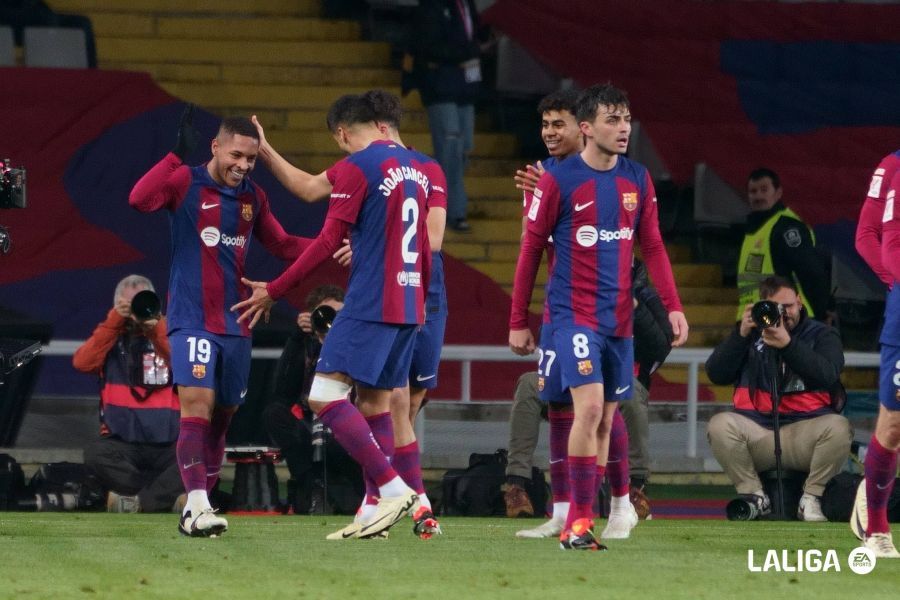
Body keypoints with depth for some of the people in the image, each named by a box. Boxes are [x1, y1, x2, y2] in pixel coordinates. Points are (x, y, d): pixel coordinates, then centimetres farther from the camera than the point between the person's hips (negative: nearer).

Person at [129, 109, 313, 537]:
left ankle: (196, 509, 15)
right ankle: (197, 506, -26)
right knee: (197, 402, -19)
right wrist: (177, 154, -28)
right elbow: (139, 199, -24)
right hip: (192, 320, -6)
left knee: (223, 414, 7)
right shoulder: (186, 182, -6)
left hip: (236, 323, 6)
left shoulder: (253, 197, 11)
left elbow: (281, 245, 21)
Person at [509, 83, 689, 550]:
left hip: (619, 317, 5)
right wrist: (518, 322, 0)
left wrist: (673, 306, -1)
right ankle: (579, 520, -14)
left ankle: (577, 524, 13)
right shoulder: (558, 181, -7)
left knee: (605, 421, 7)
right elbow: (531, 250, -1)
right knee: (590, 407, -19)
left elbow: (653, 247, 11)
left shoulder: (637, 180, 7)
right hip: (574, 314, -5)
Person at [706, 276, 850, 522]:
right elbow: (716, 374, 4)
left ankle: (811, 499, -13)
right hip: (756, 427, 1)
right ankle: (755, 496, -12)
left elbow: (828, 375, -12)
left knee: (838, 427, -31)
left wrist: (788, 344, -21)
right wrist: (741, 334, -6)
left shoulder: (822, 335, 10)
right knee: (720, 425, -28)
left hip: (805, 429, -1)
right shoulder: (751, 333, 16)